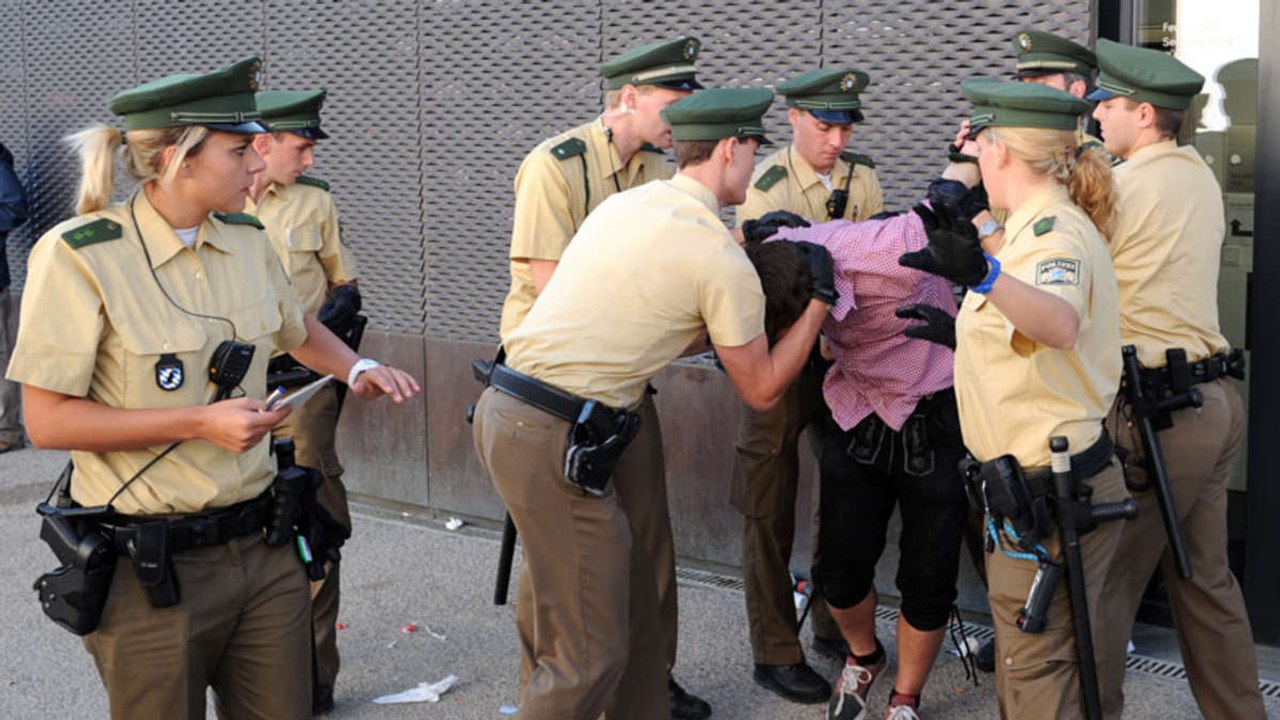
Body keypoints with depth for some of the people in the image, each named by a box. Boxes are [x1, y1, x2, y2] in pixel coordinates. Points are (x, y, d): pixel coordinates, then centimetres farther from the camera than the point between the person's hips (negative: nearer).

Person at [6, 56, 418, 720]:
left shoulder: (247, 241, 5)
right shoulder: (80, 255, -13)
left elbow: (298, 331, 25)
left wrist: (358, 368, 6)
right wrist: (201, 423, -19)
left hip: (261, 547, 5)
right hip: (150, 566, -5)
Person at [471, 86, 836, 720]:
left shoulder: (627, 203, 14)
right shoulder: (721, 257, -10)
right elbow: (760, 388, 1)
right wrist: (819, 300, 9)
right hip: (556, 440, -9)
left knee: (633, 588, 21)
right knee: (590, 654, -2)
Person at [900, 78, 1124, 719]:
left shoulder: (1052, 228, -20)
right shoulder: (1052, 222, 12)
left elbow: (1062, 327, -43)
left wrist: (983, 275, -57)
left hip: (1049, 494, -10)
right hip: (1068, 480, 10)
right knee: (1029, 668, 22)